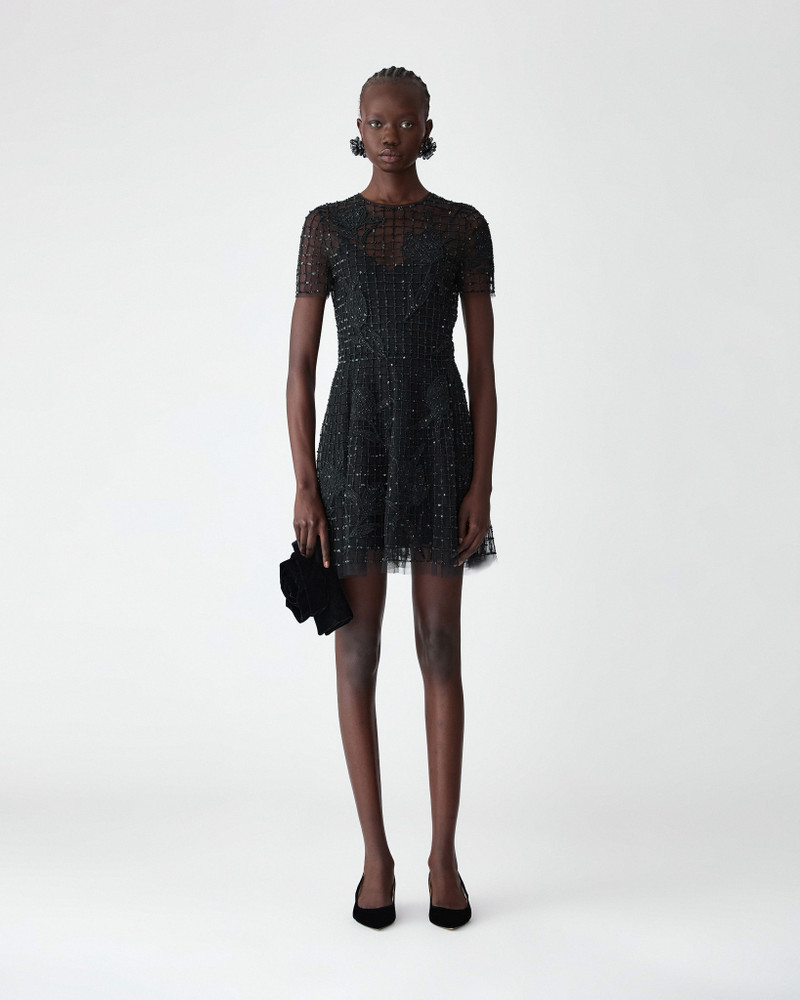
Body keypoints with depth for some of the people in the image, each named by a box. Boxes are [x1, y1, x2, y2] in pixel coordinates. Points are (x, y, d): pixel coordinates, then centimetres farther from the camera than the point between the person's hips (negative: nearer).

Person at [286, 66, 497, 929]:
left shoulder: (465, 226, 8)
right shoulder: (325, 226, 7)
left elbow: (483, 364, 4)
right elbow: (299, 364, 3)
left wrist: (482, 482, -5)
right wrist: (305, 486, -6)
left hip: (441, 446, 0)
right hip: (357, 446, 0)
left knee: (441, 654, 2)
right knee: (357, 655, 1)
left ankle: (444, 855, 16)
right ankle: (376, 855, 16)